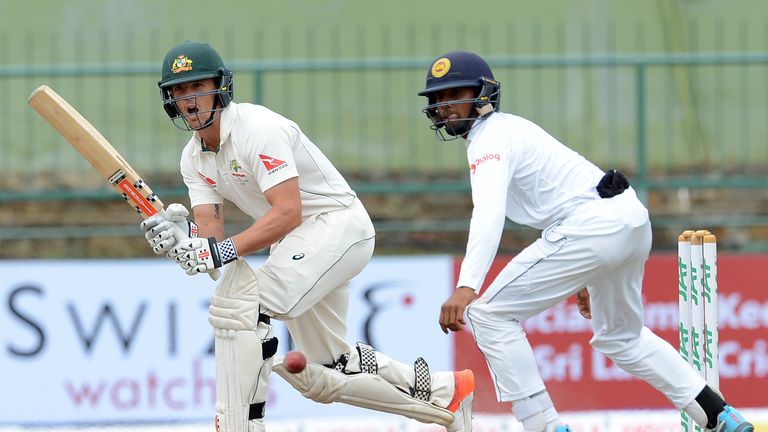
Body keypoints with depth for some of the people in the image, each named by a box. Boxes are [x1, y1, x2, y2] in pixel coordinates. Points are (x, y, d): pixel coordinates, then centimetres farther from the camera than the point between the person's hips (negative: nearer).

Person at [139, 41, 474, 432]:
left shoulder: (257, 128, -21)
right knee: (320, 376, 13)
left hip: (338, 224, -10)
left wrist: (223, 251, -38)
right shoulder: (194, 158, 5)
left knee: (238, 304, -28)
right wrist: (180, 236, -27)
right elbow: (210, 231, -4)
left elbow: (288, 213, -29)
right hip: (296, 244, 10)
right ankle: (446, 392, 26)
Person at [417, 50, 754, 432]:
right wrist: (582, 278, 36)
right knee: (621, 336, 29)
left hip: (591, 226, -10)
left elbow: (489, 213, -25)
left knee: (488, 314, -7)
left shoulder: (488, 138, -7)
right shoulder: (512, 128, 24)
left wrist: (466, 287, -36)